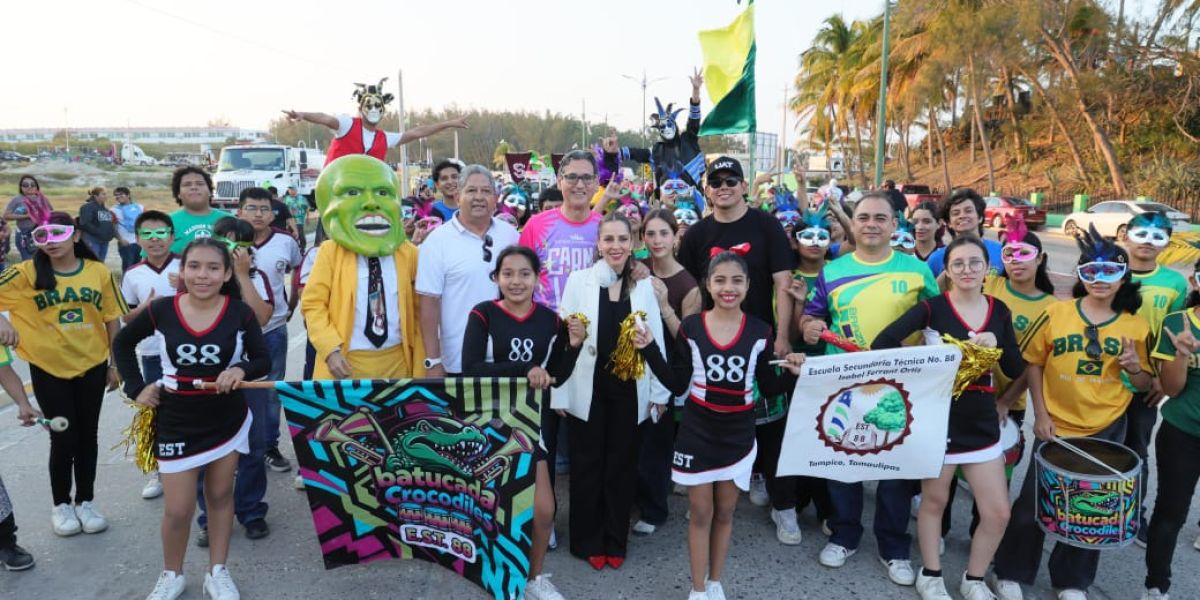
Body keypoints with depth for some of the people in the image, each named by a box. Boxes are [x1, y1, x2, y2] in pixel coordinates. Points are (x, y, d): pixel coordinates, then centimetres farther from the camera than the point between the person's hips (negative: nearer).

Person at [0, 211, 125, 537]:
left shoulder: (99, 272, -3)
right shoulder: (27, 273, -7)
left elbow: (112, 321, 3)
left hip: (91, 366, 1)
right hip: (49, 369, -1)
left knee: (87, 437, 12)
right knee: (63, 439, 4)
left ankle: (86, 501, 28)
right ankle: (61, 505, 25)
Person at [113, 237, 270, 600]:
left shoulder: (240, 313, -10)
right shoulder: (162, 310, -9)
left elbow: (263, 361, -4)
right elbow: (122, 344, 8)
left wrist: (241, 370, -25)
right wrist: (136, 388, 1)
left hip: (228, 418, 0)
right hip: (177, 420, 0)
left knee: (220, 494, 15)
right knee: (177, 509, 5)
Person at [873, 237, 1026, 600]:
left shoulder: (998, 311, 4)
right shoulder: (933, 307, -10)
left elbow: (1016, 370, 2)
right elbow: (883, 342, -21)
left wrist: (996, 344, -15)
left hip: (982, 420, 4)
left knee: (998, 513, 6)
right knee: (934, 501, 12)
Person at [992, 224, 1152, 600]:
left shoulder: (1136, 327, -3)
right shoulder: (1056, 313, -7)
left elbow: (1144, 385, 6)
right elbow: (1033, 363, -1)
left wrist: (1134, 368, -17)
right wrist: (1040, 414, -7)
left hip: (1106, 431, 2)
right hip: (1056, 426, -2)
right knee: (1032, 503, 4)